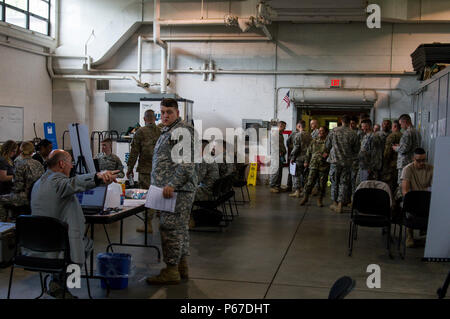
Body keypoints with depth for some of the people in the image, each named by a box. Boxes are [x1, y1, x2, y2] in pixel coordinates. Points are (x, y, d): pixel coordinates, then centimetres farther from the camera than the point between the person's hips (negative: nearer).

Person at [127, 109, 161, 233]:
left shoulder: (140, 132, -5)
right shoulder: (161, 131, 5)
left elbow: (134, 152, -6)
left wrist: (130, 168, 1)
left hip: (146, 169, -4)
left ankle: (148, 224, 2)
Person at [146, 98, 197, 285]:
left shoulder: (180, 131, -13)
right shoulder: (168, 132, 21)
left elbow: (186, 164, -22)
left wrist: (171, 185, -24)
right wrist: (164, 185, 22)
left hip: (177, 190, -11)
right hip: (171, 189, 11)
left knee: (170, 228, -9)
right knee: (179, 227, 14)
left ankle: (171, 271, -3)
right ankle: (182, 267, 23)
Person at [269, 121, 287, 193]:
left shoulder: (281, 134, 21)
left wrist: (284, 152, 15)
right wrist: (279, 153, -17)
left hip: (281, 155, 9)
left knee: (280, 171, 10)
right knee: (276, 171, -10)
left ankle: (278, 186, 16)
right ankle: (272, 187, -6)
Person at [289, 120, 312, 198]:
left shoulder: (298, 135, -12)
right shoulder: (309, 135, 9)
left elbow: (296, 147, -16)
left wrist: (292, 157, -10)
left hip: (299, 157, -7)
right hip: (307, 158, 7)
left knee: (296, 175, -2)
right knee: (305, 175, 14)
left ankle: (297, 191, -5)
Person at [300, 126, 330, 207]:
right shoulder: (314, 141, 10)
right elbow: (309, 152, 17)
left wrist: (327, 154, -16)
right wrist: (306, 161, 15)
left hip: (324, 167, -2)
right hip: (313, 165, 2)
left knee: (322, 184, 4)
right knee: (310, 182, 0)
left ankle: (320, 200, 17)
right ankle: (305, 198, 12)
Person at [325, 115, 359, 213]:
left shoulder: (334, 131, -4)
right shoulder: (353, 134, -5)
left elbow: (327, 145, 5)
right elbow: (356, 149, 3)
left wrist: (328, 152, 25)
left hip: (335, 160, 0)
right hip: (347, 162, 0)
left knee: (334, 182, 12)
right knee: (344, 183, 5)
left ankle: (334, 203, 19)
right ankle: (340, 205, 2)